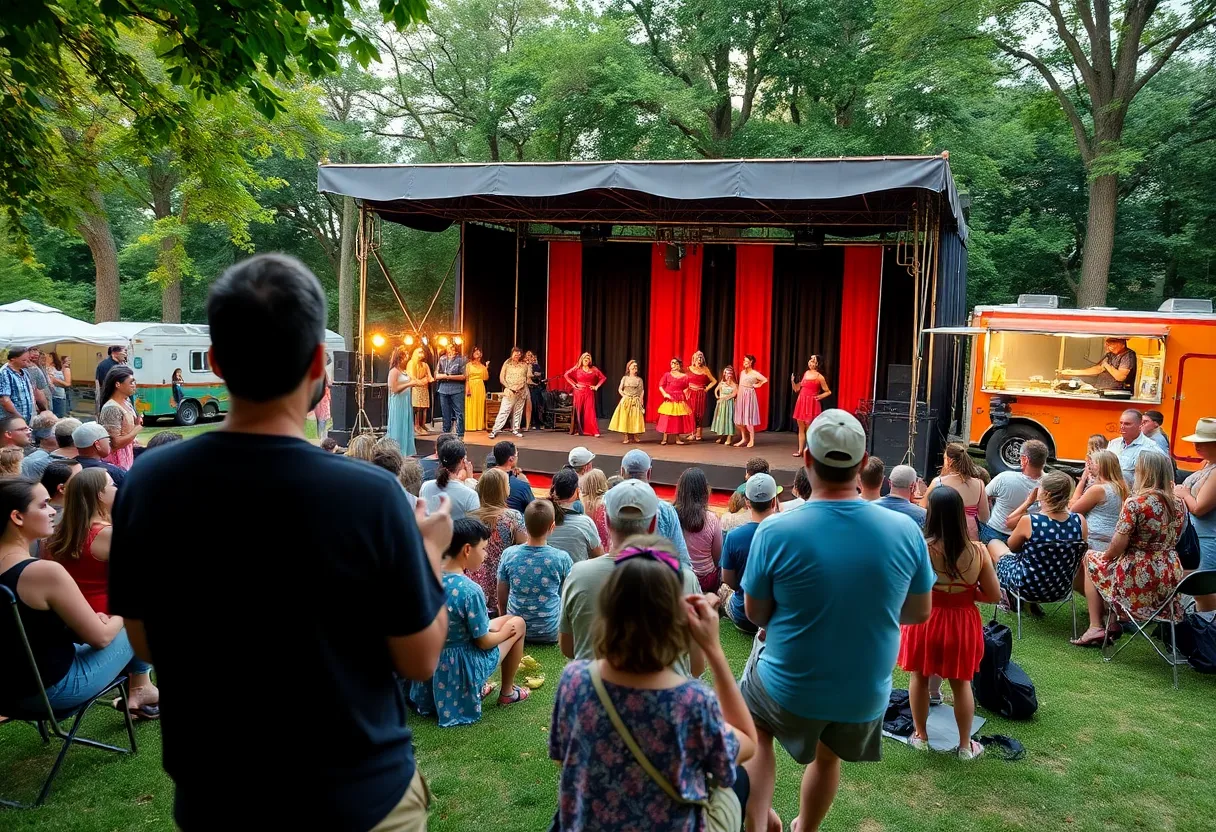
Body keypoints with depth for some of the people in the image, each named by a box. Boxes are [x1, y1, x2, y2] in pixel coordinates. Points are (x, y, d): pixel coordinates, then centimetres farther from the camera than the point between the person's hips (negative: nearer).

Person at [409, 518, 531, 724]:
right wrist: (505, 632, 4)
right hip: (462, 666, -7)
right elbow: (484, 642, -17)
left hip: (432, 660, 7)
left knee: (501, 622, 27)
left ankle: (477, 688, 28)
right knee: (517, 623, 13)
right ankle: (507, 692, 25)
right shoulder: (470, 590, -28)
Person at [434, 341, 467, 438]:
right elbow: (436, 376, 8)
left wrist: (450, 377, -11)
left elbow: (464, 376, -5)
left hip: (457, 390, -3)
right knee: (446, 414, 9)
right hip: (444, 390, 3)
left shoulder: (461, 359, 0)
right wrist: (445, 376, -9)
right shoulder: (442, 359, 10)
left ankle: (460, 436, -3)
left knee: (459, 413, -6)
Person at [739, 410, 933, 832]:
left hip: (789, 687, -2)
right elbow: (920, 612, -1)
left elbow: (755, 613, -9)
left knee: (753, 728, 30)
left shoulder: (775, 532, -23)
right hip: (866, 694, 3)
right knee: (827, 755, 32)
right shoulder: (905, 531, -16)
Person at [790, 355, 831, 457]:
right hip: (801, 403, 6)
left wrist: (819, 397, -12)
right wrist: (792, 381, 2)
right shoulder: (806, 373, 11)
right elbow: (797, 389, 16)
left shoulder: (819, 377, -8)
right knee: (801, 427, 9)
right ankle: (800, 450, 15)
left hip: (811, 404, -6)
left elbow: (828, 392, 0)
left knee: (809, 428, -2)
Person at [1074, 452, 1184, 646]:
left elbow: (1118, 545, -17)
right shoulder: (1179, 504, 2)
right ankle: (1113, 624, 26)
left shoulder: (1135, 503, -18)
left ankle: (1096, 628, 13)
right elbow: (1171, 541, 16)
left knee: (1091, 560, 19)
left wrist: (1106, 556, 3)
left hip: (1140, 578, -7)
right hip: (1170, 579, 7)